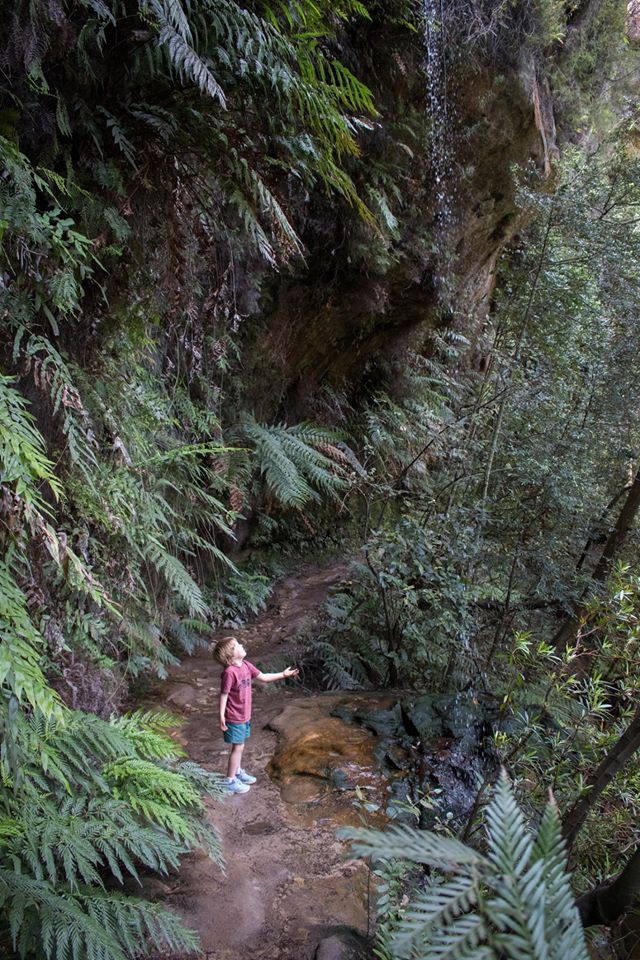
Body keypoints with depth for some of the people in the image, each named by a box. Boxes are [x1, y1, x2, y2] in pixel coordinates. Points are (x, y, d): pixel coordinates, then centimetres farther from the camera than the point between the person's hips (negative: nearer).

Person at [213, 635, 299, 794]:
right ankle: (230, 781, 17)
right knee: (238, 747, 3)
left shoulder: (246, 665, -2)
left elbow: (263, 678, 8)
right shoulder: (229, 672, -26)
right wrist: (221, 716, -19)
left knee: (240, 745, 22)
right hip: (234, 717, -8)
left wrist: (282, 675, 5)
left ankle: (238, 772, 39)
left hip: (244, 715, 8)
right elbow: (223, 695, -20)